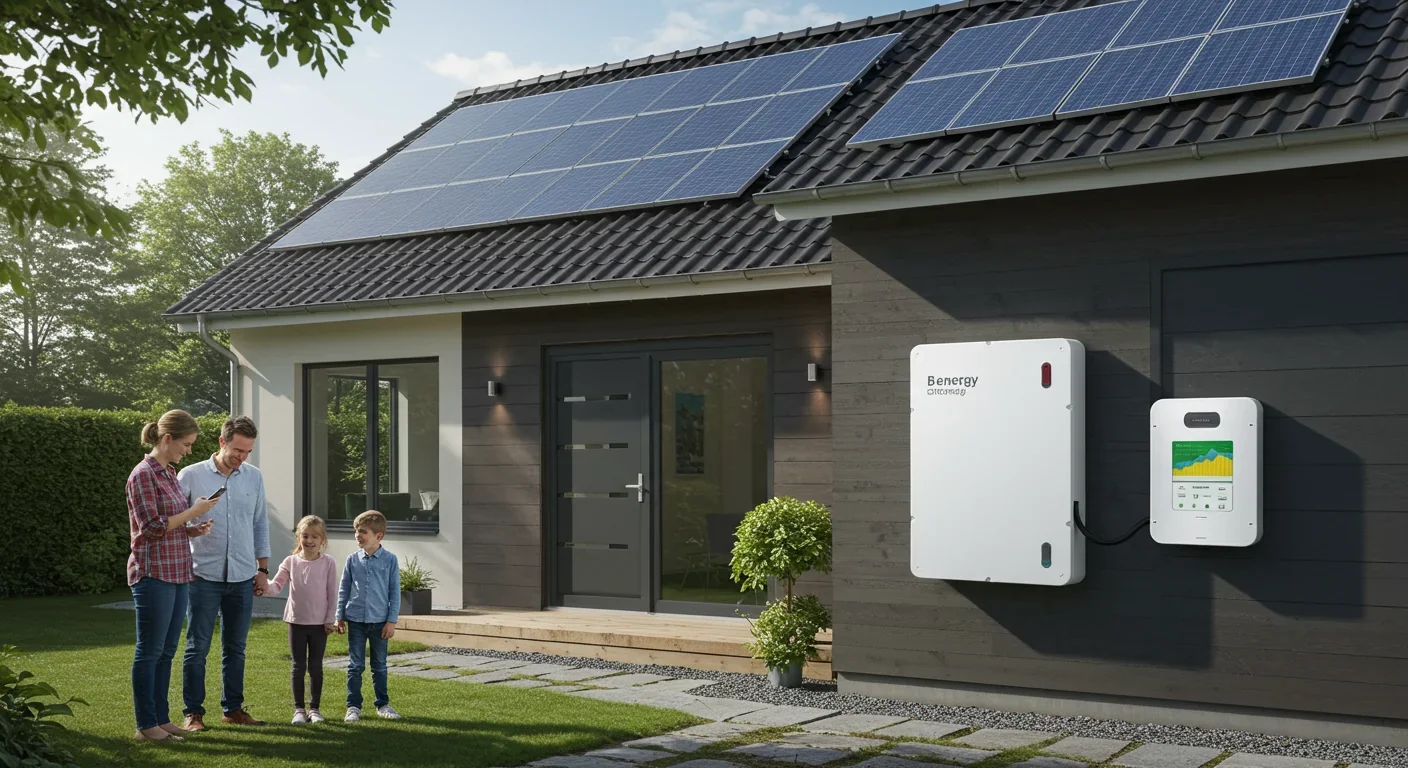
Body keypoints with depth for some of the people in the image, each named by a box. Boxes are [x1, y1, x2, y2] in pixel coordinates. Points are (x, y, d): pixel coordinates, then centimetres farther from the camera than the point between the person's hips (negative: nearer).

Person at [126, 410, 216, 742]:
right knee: (150, 650, -1)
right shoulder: (143, 474, -12)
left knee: (167, 651, 12)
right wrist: (193, 512, -13)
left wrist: (192, 530, 6)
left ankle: (161, 718, 19)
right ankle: (145, 724, 6)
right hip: (154, 574, -9)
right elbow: (151, 528, -17)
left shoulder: (169, 474, 14)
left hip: (176, 574, 9)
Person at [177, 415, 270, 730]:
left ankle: (233, 709, 20)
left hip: (242, 577, 3)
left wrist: (262, 568, 11)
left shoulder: (254, 477, 7)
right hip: (204, 575, -3)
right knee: (198, 647, 1)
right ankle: (193, 712, 9)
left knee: (235, 648, 11)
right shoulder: (191, 476, -4)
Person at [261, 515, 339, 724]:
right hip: (297, 621, 1)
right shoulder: (291, 562, 0)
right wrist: (265, 586, -29)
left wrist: (331, 620, -5)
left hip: (319, 623, -1)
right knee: (298, 666, 6)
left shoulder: (328, 563, -3)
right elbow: (276, 586, -7)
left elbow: (332, 594, -2)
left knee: (316, 666, 6)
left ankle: (314, 707, 16)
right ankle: (299, 709, 13)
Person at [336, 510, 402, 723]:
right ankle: (353, 706, 12)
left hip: (380, 621, -1)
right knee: (355, 665, 5)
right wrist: (340, 617, 6)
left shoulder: (390, 560, -4)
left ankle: (383, 704, 21)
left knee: (379, 665, 11)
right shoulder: (353, 559, 0)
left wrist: (392, 620, -4)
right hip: (356, 620, 1)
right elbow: (344, 589, 8)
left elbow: (395, 591, -2)